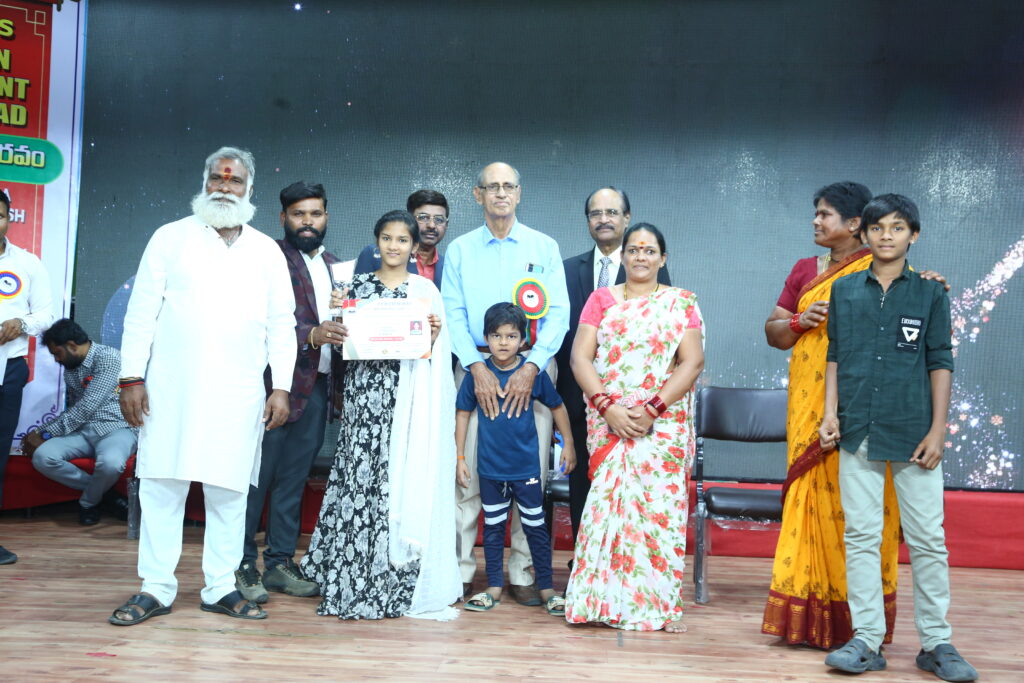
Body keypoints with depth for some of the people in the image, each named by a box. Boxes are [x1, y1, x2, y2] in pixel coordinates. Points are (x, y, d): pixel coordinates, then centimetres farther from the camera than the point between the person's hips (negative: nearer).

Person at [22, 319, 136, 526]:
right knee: (42, 457, -23)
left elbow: (86, 408, -16)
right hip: (83, 431, 7)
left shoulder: (109, 358, -11)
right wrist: (40, 431, 12)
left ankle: (89, 501, -3)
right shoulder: (70, 369, 17)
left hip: (116, 429, -6)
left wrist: (45, 433, -13)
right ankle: (100, 489, -2)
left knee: (110, 463, -40)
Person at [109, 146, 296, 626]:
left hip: (239, 392, 1)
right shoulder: (170, 238, 8)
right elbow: (142, 311, 4)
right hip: (171, 386, -1)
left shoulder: (266, 251, 12)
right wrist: (132, 377, -4)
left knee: (230, 490, 3)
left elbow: (281, 325, 9)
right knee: (161, 485, -1)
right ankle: (156, 589, 9)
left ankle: (220, 588, 14)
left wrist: (281, 387, 1)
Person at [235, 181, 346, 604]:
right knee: (257, 477, -1)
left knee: (294, 481, 12)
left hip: (317, 388, 7)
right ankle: (243, 565, 10)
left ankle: (280, 563, 20)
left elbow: (344, 324, 18)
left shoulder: (335, 267, 17)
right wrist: (310, 336, -28)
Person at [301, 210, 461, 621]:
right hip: (363, 393, 1)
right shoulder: (358, 285, 10)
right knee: (358, 475, -2)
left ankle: (395, 581, 6)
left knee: (401, 477, -4)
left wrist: (434, 333, -13)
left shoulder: (425, 290, 7)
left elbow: (431, 353, 7)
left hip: (404, 398, -1)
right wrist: (336, 312, -6)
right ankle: (353, 579, 8)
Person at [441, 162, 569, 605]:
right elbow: (453, 314, 2)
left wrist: (530, 368, -13)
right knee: (467, 472, -3)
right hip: (476, 365, 0)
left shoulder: (544, 247, 9)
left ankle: (522, 574, 9)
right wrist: (478, 367, -12)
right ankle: (460, 569, 7)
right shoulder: (460, 250, 11)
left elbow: (558, 313, 0)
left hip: (532, 368, 0)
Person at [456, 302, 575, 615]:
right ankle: (494, 587, 26)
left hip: (526, 468, -1)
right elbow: (463, 413, 3)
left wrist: (568, 444, 7)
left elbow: (557, 406, 6)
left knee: (536, 526, 7)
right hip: (490, 469, 1)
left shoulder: (533, 373, -7)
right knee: (493, 527, 13)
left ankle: (547, 588, 18)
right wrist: (459, 457, 1)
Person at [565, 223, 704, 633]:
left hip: (663, 422, -1)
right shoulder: (601, 299, 11)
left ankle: (660, 604, 7)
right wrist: (608, 407, -11)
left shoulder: (681, 302, 8)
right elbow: (580, 357, 2)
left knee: (659, 503, -4)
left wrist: (652, 409, -12)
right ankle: (606, 600, 6)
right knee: (608, 501, -4)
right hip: (608, 422, 1)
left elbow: (693, 361, -2)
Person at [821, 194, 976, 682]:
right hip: (858, 432, 2)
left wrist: (937, 430, -3)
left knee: (927, 538, 2)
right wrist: (830, 413, 3)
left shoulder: (930, 293, 4)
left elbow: (941, 364, 3)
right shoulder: (844, 291, 9)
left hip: (913, 432, -1)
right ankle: (866, 641, 10)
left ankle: (937, 643, 13)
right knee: (861, 536, 3)